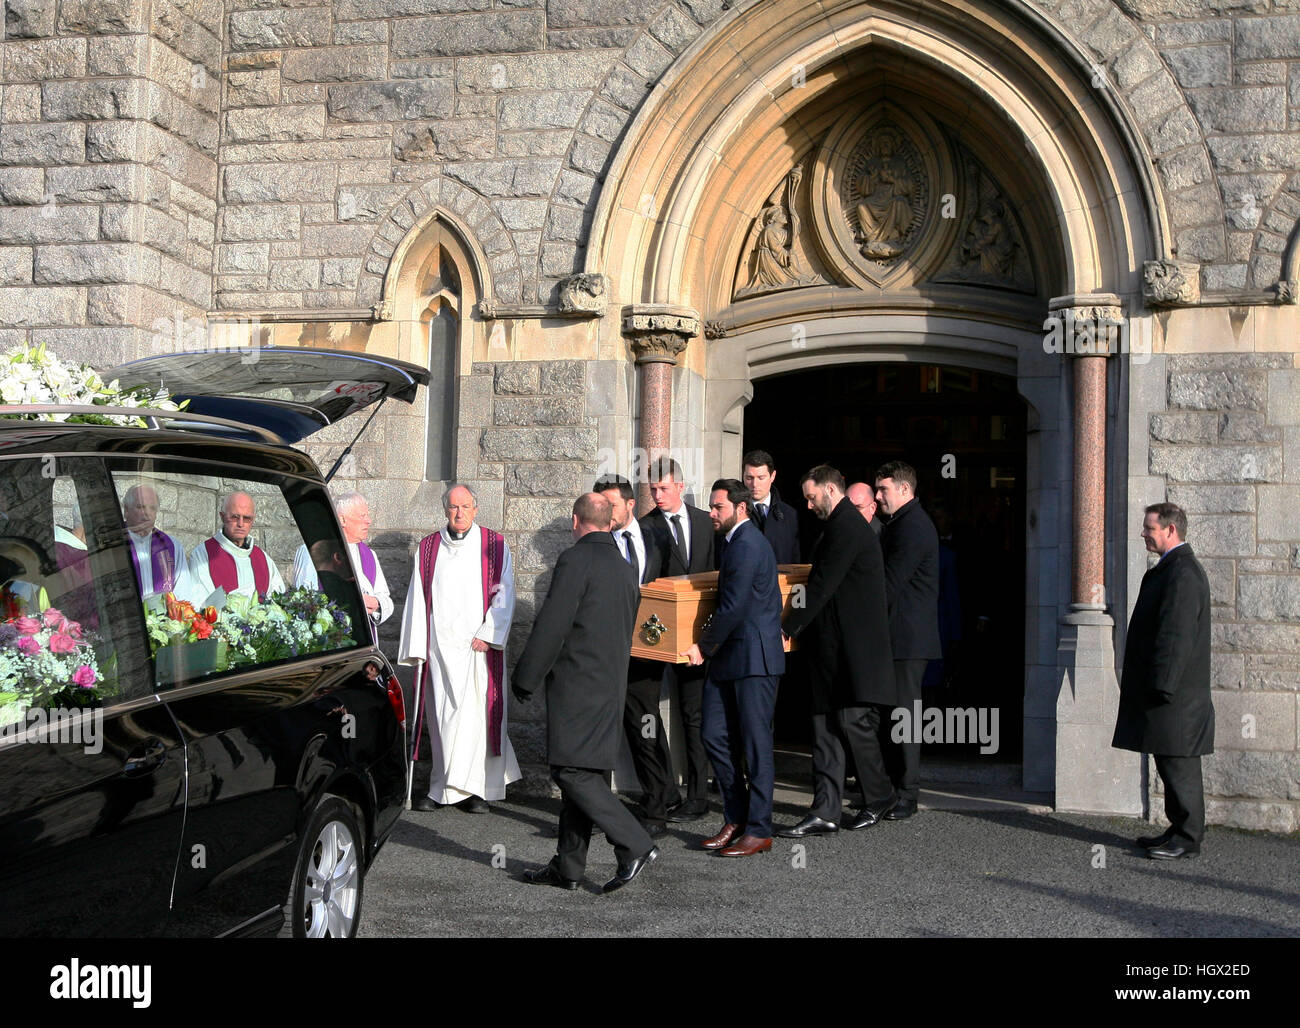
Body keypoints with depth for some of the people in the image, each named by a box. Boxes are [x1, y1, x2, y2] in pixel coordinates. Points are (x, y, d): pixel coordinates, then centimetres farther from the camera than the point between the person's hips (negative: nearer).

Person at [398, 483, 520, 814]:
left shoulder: (494, 546, 4)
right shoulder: (429, 548, 11)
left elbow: (504, 595, 1)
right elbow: (418, 600, 10)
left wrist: (487, 634, -10)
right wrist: (416, 647, 3)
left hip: (477, 646, -2)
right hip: (439, 646, 2)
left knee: (476, 711, -7)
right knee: (441, 715, 3)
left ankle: (473, 788, -2)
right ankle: (442, 789, 10)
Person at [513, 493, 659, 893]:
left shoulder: (575, 560, -12)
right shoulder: (625, 568, 14)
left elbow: (551, 627, -15)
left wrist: (525, 680, -6)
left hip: (576, 687, -9)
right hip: (610, 687, 9)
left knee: (573, 773, -7)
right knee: (583, 775, 11)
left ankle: (634, 845, -12)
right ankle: (567, 867, 16)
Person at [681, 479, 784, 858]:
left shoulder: (746, 545, -15)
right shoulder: (740, 541, 18)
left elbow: (734, 607, -19)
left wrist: (705, 646, -9)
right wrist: (710, 646, 19)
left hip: (754, 658, -10)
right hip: (731, 657, 10)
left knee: (756, 744, -3)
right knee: (716, 736, 9)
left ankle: (759, 830, 4)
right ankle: (736, 819, 18)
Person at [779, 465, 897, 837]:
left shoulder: (846, 527, -13)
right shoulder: (843, 525, 19)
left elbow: (822, 586, -16)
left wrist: (788, 628, -11)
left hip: (854, 647, -10)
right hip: (833, 647, 10)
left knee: (853, 721, -3)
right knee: (826, 726, 5)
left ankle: (879, 797, 16)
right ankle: (824, 813, 5)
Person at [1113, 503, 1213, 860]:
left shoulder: (1183, 572, -17)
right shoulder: (1170, 569, 16)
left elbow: (1176, 634, -22)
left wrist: (1161, 685, -22)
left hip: (1175, 696, -10)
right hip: (1161, 688, 10)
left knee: (1178, 765, -3)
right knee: (1170, 765, 15)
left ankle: (1187, 838, 4)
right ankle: (1180, 830, 22)